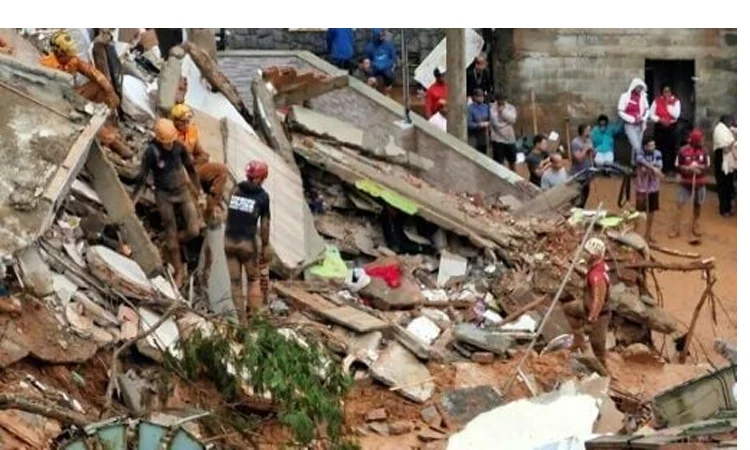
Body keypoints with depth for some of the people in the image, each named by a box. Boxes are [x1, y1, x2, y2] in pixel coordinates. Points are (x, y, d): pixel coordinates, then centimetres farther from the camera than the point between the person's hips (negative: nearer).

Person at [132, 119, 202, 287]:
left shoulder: (179, 147, -9)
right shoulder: (151, 153, -19)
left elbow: (191, 169, 6)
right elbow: (142, 179, -14)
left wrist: (199, 192, 11)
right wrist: (132, 203, -18)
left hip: (183, 191, 3)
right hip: (164, 195, -3)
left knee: (194, 231, -4)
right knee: (171, 236, 4)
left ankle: (172, 244, 27)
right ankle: (178, 270, 20)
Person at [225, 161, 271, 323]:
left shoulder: (236, 190, 5)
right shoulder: (263, 196, -5)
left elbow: (229, 216, 8)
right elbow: (264, 224, -5)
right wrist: (265, 246, 4)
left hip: (229, 240, 3)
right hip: (247, 242, -3)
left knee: (235, 282, 10)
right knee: (253, 279, 16)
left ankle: (241, 319, 14)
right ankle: (253, 315, 14)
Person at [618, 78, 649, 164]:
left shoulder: (643, 97, 2)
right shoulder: (625, 96, -10)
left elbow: (646, 109, 15)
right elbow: (620, 112, -9)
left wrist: (643, 118, -4)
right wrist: (633, 119, -15)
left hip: (640, 125, 4)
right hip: (630, 125, -4)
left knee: (635, 146, 10)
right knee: (636, 146, -13)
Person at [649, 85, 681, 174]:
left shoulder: (676, 101, 2)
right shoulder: (657, 101, 4)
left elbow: (676, 115, -9)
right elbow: (651, 114, 1)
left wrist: (668, 104, -9)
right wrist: (660, 120, -14)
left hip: (671, 127, 0)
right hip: (659, 127, 0)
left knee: (671, 148, -3)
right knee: (660, 148, -2)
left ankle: (671, 169, 3)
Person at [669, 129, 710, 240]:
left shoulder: (704, 151, -1)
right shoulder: (683, 151, -11)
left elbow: (707, 166, 0)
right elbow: (677, 167, -9)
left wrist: (699, 167, -20)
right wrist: (688, 168, -22)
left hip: (700, 183, 3)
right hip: (685, 183, -3)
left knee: (697, 206, 13)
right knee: (679, 205, -7)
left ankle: (696, 228, 28)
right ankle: (675, 229, -2)